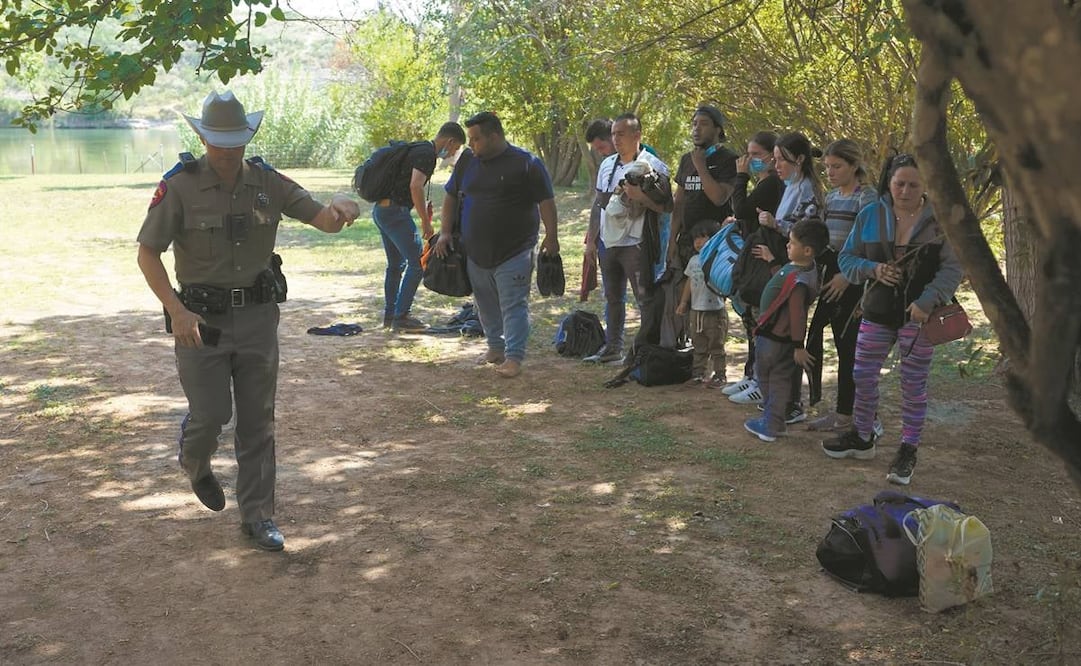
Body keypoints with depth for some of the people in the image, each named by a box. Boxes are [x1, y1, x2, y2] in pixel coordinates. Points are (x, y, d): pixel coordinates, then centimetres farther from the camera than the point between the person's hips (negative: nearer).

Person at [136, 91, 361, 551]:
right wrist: (177, 311, -21)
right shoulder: (179, 187, -10)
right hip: (202, 319, -3)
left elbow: (322, 221, -3)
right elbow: (147, 254, -8)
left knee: (258, 421, 6)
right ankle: (194, 462, 37)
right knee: (211, 414, -1)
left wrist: (338, 207, -28)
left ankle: (257, 516, 18)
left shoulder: (266, 182, 0)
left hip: (258, 315, 3)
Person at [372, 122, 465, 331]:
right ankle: (400, 317, -2)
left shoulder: (418, 149, 18)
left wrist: (423, 204, 19)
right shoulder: (427, 154, -13)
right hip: (395, 212, -10)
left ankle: (390, 315, 24)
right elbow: (415, 186, -23)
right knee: (417, 263, -5)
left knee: (395, 265, 18)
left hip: (381, 209, 10)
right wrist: (426, 223, -17)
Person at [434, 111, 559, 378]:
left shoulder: (526, 164, -8)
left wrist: (551, 237, -11)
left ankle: (514, 357, -4)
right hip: (475, 252, 5)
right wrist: (445, 233, 7)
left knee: (513, 305, -6)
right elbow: (451, 198, 15)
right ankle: (495, 348, 31)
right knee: (487, 305, 15)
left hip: (514, 252, -5)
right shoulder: (467, 161, 7)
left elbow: (546, 202, -6)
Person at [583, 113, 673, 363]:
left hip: (636, 244, -7)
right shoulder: (607, 164, 12)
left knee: (647, 300, -4)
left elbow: (666, 206, -10)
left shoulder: (653, 165, -9)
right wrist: (591, 239, 15)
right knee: (612, 298, 17)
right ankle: (613, 347, 28)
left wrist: (639, 196, -23)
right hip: (609, 242, 7)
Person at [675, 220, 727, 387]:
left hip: (715, 311, -7)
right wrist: (683, 302, 18)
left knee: (716, 346, 3)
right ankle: (698, 374, 23)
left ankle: (719, 375, 11)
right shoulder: (693, 260, 11)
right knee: (699, 346, 14)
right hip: (696, 310, 7)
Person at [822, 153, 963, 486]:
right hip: (877, 312, 4)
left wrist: (928, 301, -22)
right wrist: (872, 269, -14)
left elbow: (953, 266, -10)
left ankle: (908, 451, 18)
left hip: (919, 314, -3)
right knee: (863, 375, 12)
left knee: (913, 384, 5)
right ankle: (862, 436, 32)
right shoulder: (870, 215, 1)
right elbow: (847, 258, 6)